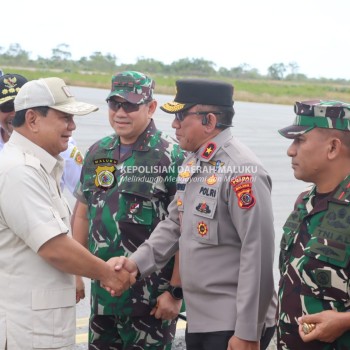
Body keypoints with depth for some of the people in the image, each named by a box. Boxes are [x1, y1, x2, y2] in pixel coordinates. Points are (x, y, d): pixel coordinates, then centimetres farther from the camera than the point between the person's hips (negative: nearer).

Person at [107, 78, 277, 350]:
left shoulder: (242, 171, -19)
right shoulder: (193, 163, 8)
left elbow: (258, 254, -21)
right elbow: (174, 225, 15)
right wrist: (137, 262, -1)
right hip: (198, 318, 8)